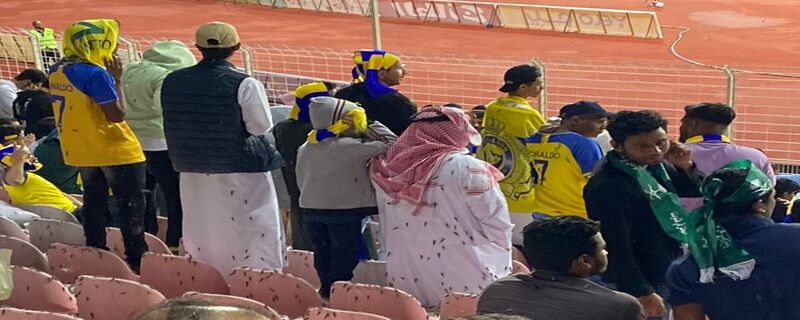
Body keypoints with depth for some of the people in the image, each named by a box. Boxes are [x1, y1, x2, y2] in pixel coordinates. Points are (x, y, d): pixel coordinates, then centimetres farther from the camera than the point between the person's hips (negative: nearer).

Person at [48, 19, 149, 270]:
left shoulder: (57, 71, 3)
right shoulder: (96, 74, -22)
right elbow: (116, 114, -22)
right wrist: (117, 79, -14)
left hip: (81, 150, 8)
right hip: (115, 151, -8)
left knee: (94, 201, 16)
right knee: (130, 204, 2)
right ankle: (137, 257, 5)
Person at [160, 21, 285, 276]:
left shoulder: (173, 81, 0)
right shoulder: (245, 85, -16)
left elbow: (173, 124, 9)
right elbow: (261, 126, -12)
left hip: (192, 170, 5)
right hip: (241, 169, -5)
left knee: (201, 233, 16)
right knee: (254, 234, 2)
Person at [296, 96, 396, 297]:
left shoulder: (304, 150, 5)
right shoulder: (349, 146, -16)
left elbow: (301, 182, 13)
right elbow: (389, 143, -17)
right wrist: (370, 126, -7)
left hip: (311, 210, 7)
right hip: (345, 212, -6)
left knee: (322, 251, 15)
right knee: (345, 253, 3)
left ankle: (326, 290, 23)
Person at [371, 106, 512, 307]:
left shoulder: (388, 168, 1)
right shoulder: (466, 168, -13)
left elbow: (387, 231, 6)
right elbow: (497, 225, -9)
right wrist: (501, 270, 5)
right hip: (462, 282, -5)